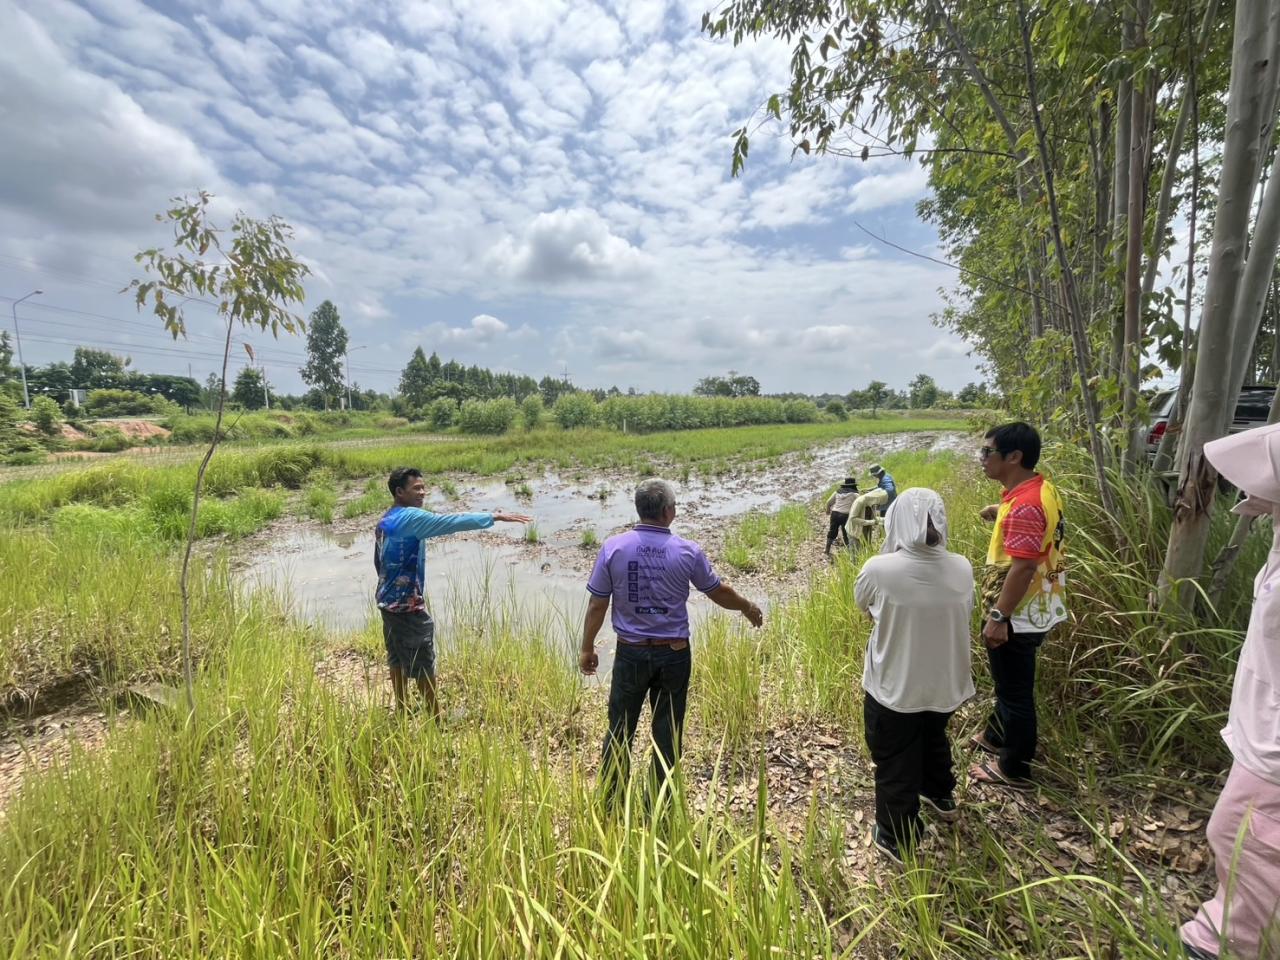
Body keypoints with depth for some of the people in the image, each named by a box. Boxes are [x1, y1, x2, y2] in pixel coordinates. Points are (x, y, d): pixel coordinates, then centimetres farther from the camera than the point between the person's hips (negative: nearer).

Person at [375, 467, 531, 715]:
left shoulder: (384, 522, 10)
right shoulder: (410, 517, -20)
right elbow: (451, 522, -26)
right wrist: (494, 517, -24)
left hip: (388, 601, 10)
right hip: (407, 605, -10)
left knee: (397, 659, 18)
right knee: (423, 663, 3)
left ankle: (402, 711, 31)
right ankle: (436, 716, 16)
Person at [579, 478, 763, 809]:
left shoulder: (614, 547, -10)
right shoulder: (687, 551, -9)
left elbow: (597, 604, -5)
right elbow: (719, 592, 4)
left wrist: (587, 648, 8)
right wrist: (748, 608, 23)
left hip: (631, 653, 0)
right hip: (673, 655, 0)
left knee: (620, 730, 15)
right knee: (667, 734, 14)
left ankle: (609, 807, 27)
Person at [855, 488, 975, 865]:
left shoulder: (880, 569, -26)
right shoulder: (962, 569, -15)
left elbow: (863, 605, -5)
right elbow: (964, 614, 4)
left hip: (893, 688, -4)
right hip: (945, 683, 5)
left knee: (895, 764, 16)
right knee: (934, 740, 33)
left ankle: (896, 839, 35)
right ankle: (941, 797, 58)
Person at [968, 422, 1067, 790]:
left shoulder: (1024, 504, -26)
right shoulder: (1039, 490, 5)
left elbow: (1023, 566, -29)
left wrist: (998, 617, -25)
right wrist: (1002, 513, 14)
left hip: (1017, 616, -10)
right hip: (1029, 610, 10)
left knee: (1015, 690, 7)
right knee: (1008, 683, 25)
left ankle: (1014, 769, 24)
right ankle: (996, 737, 44)